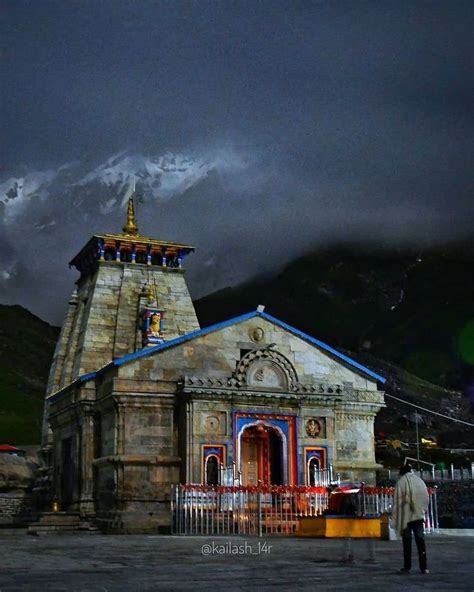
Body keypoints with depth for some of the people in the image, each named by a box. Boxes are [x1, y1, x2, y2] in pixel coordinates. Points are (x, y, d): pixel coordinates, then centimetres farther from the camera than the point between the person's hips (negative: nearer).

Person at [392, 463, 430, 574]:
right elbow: (426, 499, 7)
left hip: (405, 516, -3)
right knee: (420, 541, 6)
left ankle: (407, 567, 6)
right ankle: (424, 567, 3)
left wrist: (396, 518, -3)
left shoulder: (401, 482, -7)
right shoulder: (420, 481, 4)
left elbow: (397, 501, -8)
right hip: (418, 515, 3)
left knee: (407, 542, 4)